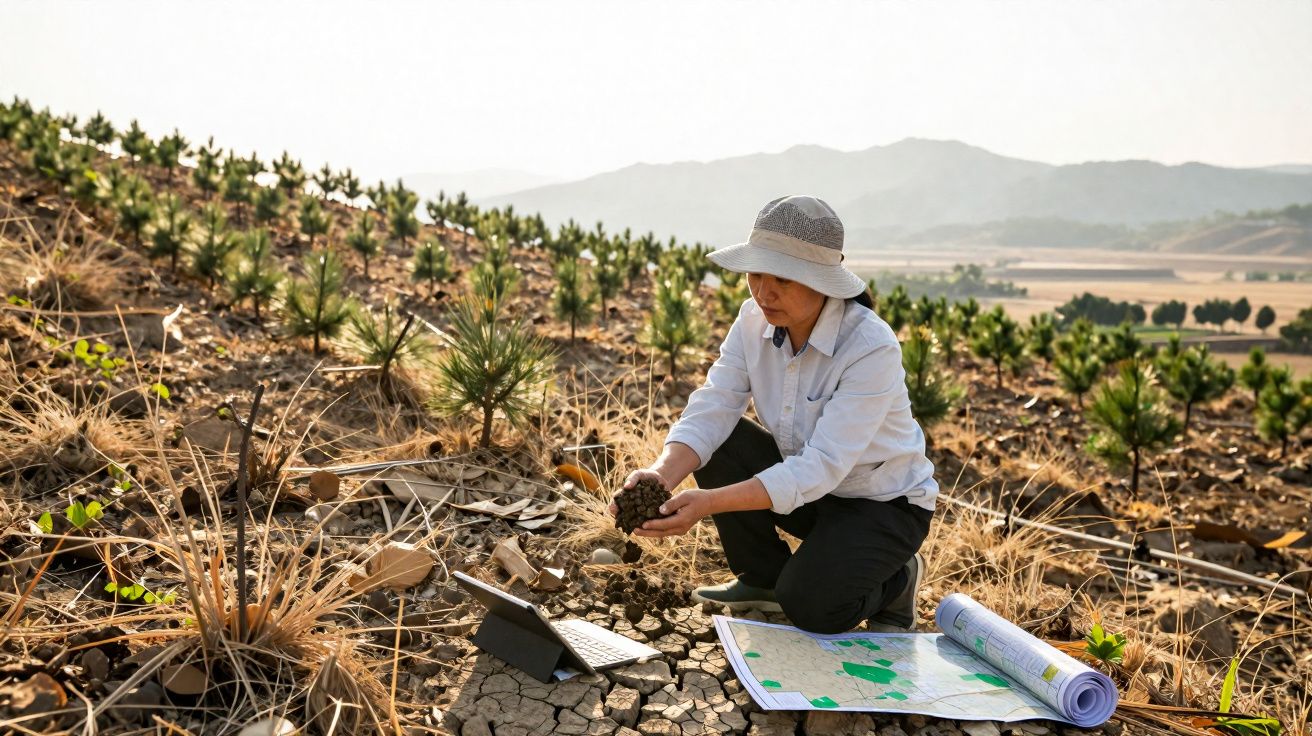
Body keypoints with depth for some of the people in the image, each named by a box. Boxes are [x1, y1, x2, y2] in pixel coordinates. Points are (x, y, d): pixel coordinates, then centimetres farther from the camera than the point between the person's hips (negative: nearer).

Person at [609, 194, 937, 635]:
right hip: (804, 482, 6)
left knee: (808, 606, -26)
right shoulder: (755, 318, -12)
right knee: (716, 443, -18)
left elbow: (821, 467, -35)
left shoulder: (873, 348, -30)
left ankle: (894, 581, 9)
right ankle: (764, 578, 4)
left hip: (884, 502, -5)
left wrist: (710, 503, -45)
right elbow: (711, 409, -18)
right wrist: (662, 474, -39)